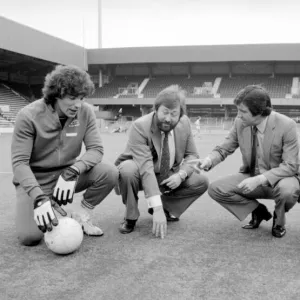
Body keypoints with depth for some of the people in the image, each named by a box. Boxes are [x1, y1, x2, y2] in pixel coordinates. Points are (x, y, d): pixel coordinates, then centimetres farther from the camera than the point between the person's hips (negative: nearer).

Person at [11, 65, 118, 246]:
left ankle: (82, 215, 1)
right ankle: (47, 211, 14)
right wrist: (39, 197, -35)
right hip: (36, 180, -3)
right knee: (29, 236, -22)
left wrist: (72, 172, -31)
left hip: (68, 174, 3)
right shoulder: (29, 116, -20)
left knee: (110, 173, -23)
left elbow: (96, 149, -12)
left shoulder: (86, 112, -10)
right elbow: (19, 162, -21)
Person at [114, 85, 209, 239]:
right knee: (128, 169, -37)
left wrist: (181, 174, -24)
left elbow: (192, 155, -1)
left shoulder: (184, 123, -11)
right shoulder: (140, 126, -29)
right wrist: (157, 209, -43)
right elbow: (145, 168, -37)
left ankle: (168, 207, 8)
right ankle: (131, 217, -11)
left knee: (201, 182, -14)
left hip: (169, 177, 5)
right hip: (140, 175, -4)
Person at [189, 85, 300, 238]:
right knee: (215, 189, -15)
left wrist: (259, 179, -35)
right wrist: (208, 160, -25)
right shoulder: (240, 123, -11)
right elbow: (224, 148, -2)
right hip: (252, 177, 4)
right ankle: (258, 211, 9)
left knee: (287, 190, -39)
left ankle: (279, 220, 0)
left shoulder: (287, 125, -22)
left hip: (280, 179, -4)